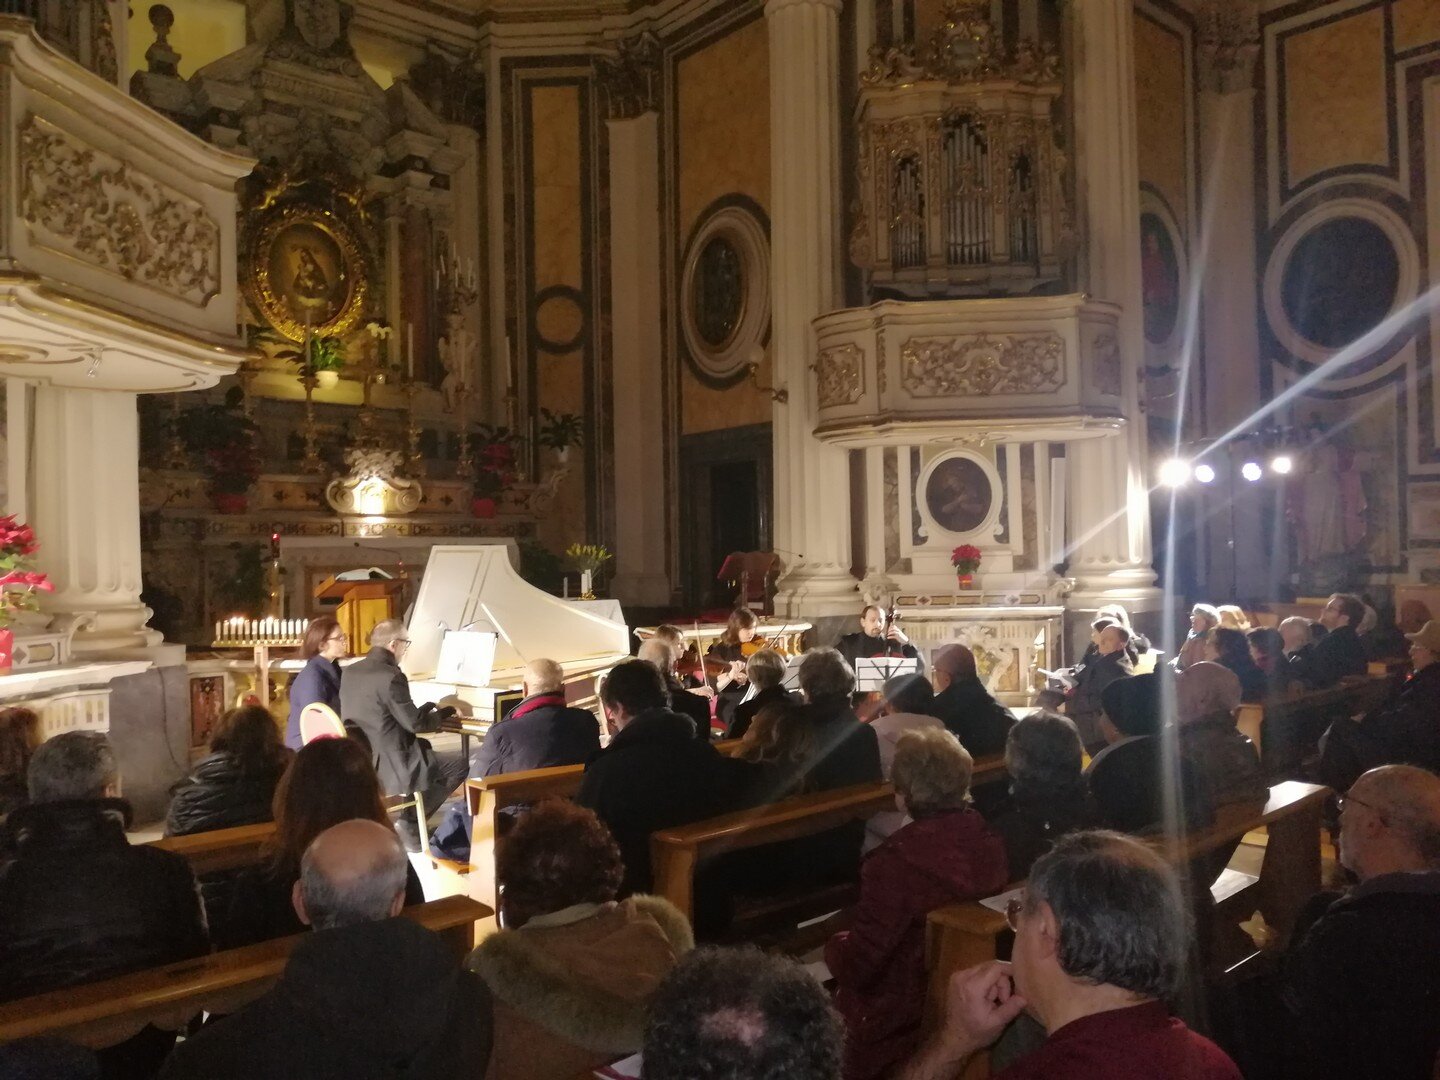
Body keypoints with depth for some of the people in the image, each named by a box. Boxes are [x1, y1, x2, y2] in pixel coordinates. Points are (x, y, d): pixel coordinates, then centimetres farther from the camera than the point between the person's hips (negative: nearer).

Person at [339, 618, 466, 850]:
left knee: (424, 747, 29)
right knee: (460, 765, 1)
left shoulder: (350, 672, 7)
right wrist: (431, 707, 4)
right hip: (386, 766, -9)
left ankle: (407, 821, 23)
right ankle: (409, 825, 4)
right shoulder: (391, 676, -20)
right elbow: (415, 723, -17)